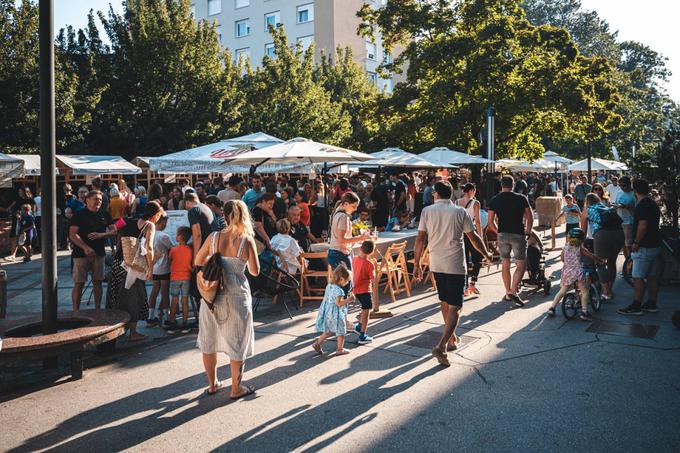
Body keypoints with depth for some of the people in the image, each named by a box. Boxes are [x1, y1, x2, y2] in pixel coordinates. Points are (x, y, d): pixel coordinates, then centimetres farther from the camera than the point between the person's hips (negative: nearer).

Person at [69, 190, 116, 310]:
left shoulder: (104, 215, 10)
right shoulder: (79, 215, -4)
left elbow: (114, 231, 7)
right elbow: (72, 235, -12)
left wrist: (101, 235, -12)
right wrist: (86, 247, -22)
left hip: (99, 253, 4)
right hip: (81, 254, -4)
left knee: (98, 282, 10)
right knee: (79, 283, -3)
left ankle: (98, 309, 20)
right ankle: (75, 311, 3)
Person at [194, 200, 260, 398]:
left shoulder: (214, 237, -4)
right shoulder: (247, 240, -11)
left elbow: (198, 261, 8)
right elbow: (255, 271, -3)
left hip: (212, 294, 3)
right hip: (236, 296, -3)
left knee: (209, 340, 17)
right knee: (237, 342, 11)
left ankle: (212, 384, 30)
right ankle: (236, 388, 20)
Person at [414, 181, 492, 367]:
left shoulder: (427, 211, 0)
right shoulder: (460, 212, -3)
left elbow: (420, 238, -1)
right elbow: (474, 237, 1)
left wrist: (417, 264, 6)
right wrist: (486, 254, 17)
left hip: (436, 264, 3)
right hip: (455, 265, -3)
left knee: (444, 301, 21)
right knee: (455, 306, -3)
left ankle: (452, 339, 34)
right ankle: (441, 346, -16)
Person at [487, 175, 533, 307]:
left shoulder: (494, 200, 3)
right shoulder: (521, 199, -3)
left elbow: (490, 223, 3)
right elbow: (530, 219, -1)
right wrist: (527, 232, 14)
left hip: (502, 235, 3)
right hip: (518, 235, -3)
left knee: (505, 264, 13)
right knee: (521, 265, 3)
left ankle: (508, 293, 18)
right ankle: (513, 291, -13)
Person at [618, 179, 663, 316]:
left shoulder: (642, 205, -18)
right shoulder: (653, 204, 13)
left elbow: (642, 225, -25)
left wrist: (636, 242, -17)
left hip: (644, 247, -10)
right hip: (655, 245, 10)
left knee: (638, 277, -5)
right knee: (652, 276, 13)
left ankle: (636, 306, -3)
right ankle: (651, 304, 20)